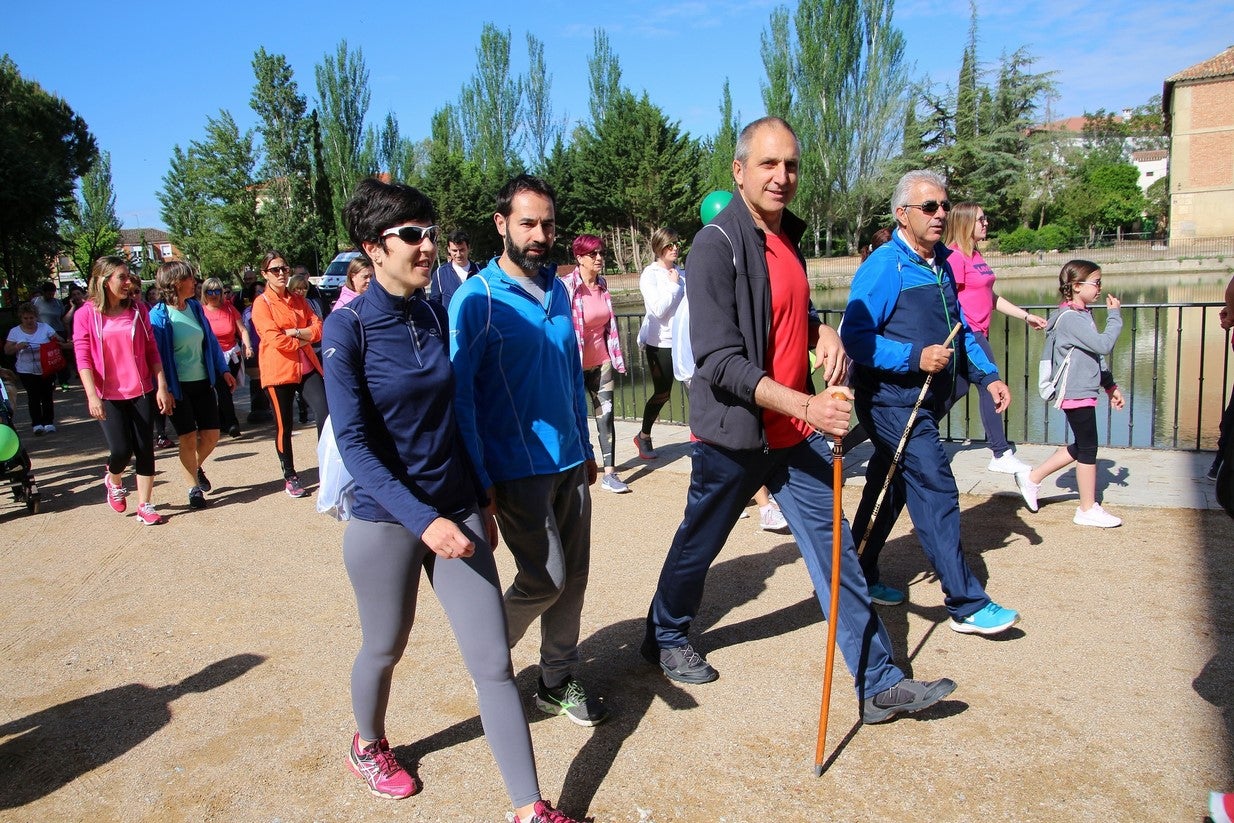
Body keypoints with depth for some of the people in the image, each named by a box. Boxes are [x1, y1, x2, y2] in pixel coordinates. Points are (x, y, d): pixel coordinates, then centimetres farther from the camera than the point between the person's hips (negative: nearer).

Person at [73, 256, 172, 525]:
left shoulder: (137, 309, 2)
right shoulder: (86, 314, -5)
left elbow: (152, 350, 3)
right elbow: (83, 358, -7)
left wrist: (162, 386, -1)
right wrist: (92, 395, -15)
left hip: (142, 391, 2)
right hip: (108, 395, -2)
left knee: (145, 449, 3)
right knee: (121, 449, -6)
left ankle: (145, 506, 14)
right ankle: (113, 480, 29)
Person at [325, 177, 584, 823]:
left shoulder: (437, 316, 2)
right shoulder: (348, 328, -13)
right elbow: (353, 443, -18)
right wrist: (423, 519, -26)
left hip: (456, 510, 4)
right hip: (385, 520, -3)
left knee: (494, 661, 2)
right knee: (384, 648, 19)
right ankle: (368, 746, 50)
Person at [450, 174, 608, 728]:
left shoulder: (558, 291, 8)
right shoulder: (476, 299, -11)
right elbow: (459, 394, -12)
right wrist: (480, 480, -14)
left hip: (569, 462, 6)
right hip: (517, 468, -6)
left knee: (573, 577, 10)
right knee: (546, 578, -6)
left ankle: (557, 681, 27)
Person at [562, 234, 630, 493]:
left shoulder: (602, 285, 6)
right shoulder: (568, 287, -15)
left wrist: (617, 357, 14)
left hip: (602, 361, 5)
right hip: (577, 363, -5)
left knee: (606, 414, 1)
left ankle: (609, 473, 4)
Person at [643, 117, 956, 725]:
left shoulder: (788, 233, 8)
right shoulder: (717, 245, -17)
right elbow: (719, 361, -23)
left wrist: (822, 332, 0)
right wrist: (805, 406, -32)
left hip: (796, 431, 7)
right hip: (733, 434, -6)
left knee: (834, 548, 6)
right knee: (699, 544, 13)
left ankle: (879, 684, 15)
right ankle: (664, 640, 38)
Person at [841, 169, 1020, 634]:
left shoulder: (941, 263, 11)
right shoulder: (885, 266, -15)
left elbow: (959, 329, 20)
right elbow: (854, 336, -21)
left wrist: (986, 376, 10)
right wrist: (914, 357, -27)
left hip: (926, 401, 9)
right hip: (892, 400, -9)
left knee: (890, 488, 16)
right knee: (936, 489, -10)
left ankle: (861, 576, 31)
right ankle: (967, 605, -3)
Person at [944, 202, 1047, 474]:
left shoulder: (975, 255, 16)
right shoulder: (955, 256, -13)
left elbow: (991, 297, 20)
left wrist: (1025, 315, 18)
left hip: (977, 333, 10)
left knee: (959, 388, 15)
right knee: (991, 387, -8)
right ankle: (1002, 455, -2)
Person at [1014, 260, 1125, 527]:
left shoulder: (1082, 315, 15)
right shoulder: (1070, 318, -18)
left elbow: (1096, 356, 20)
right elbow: (1103, 345, -24)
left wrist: (1110, 385, 19)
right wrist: (1115, 316, -11)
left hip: (1082, 391, 10)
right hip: (1077, 394, -10)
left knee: (1081, 447, 16)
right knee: (1088, 449, -1)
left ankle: (1032, 477, 23)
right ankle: (1088, 510, 9)